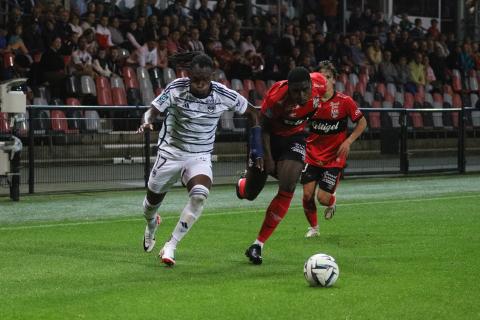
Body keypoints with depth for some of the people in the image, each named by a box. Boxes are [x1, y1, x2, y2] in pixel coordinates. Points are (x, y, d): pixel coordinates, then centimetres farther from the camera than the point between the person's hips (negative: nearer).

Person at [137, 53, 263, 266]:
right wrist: (147, 121, -47)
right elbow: (154, 110, -22)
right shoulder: (176, 88, -19)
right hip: (170, 152, 0)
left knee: (200, 195, -29)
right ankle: (151, 225, 55)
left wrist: (257, 148, -3)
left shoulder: (224, 95, -15)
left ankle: (170, 246, -19)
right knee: (153, 200, 14)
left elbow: (252, 113, 0)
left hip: (200, 157, 0)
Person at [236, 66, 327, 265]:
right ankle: (242, 185, 49)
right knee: (250, 194, 5)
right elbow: (264, 126, -17)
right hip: (270, 137, -2)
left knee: (287, 189, -18)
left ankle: (258, 245, -9)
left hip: (294, 138, 2)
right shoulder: (276, 96, -34)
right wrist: (268, 157, -20)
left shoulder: (320, 85, -24)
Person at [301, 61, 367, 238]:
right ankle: (313, 228, 19)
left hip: (334, 158, -2)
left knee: (323, 198, -10)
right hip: (312, 156, 2)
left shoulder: (344, 101, -9)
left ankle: (332, 202, 30)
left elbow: (362, 123, 2)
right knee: (307, 194, -7)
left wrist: (348, 141, -9)